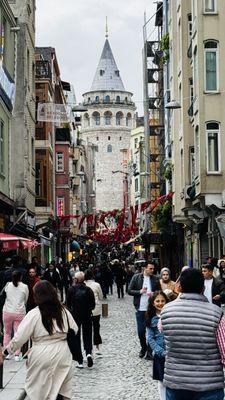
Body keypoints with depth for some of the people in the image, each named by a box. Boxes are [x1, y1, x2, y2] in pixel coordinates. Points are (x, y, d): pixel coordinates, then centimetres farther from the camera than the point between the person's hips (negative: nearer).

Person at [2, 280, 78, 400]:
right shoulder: (64, 311, 0)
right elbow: (74, 330, 11)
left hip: (41, 356, -3)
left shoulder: (34, 314, -11)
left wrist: (7, 350, 3)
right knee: (64, 390, 14)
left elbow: (19, 337, -11)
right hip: (63, 354, 3)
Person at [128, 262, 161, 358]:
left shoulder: (155, 279, 3)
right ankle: (143, 347, 28)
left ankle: (150, 350, 15)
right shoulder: (136, 277, -1)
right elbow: (129, 291, 0)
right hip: (140, 309, 0)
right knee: (141, 331, 5)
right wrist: (140, 292, -15)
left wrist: (154, 294, -11)